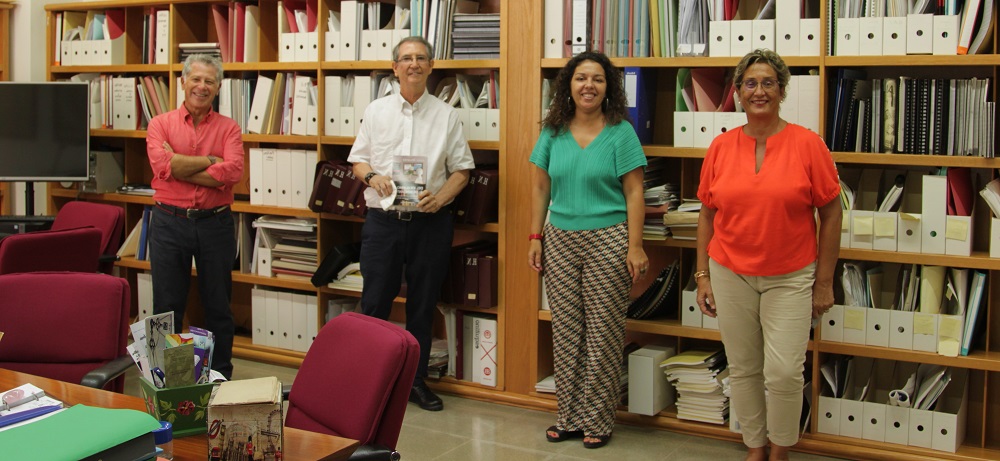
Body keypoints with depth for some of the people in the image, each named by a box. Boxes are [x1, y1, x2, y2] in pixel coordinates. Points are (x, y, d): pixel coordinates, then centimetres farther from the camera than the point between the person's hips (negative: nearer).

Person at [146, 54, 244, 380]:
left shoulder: (228, 128, 4)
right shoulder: (161, 124, 4)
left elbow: (232, 172, -15)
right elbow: (162, 165, -15)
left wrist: (180, 167, -13)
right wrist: (210, 161, -10)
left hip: (215, 223, 0)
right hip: (169, 222, 0)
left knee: (218, 307, 9)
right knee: (167, 308, 8)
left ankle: (221, 377, 22)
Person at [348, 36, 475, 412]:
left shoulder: (446, 115, 4)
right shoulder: (376, 111, 8)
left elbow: (461, 169, 4)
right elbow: (358, 158, 12)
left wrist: (440, 197, -13)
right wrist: (371, 176, -10)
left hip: (430, 222, 0)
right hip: (382, 220, 0)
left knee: (422, 306, 8)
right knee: (375, 302, 2)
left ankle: (416, 379, 20)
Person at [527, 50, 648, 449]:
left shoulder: (621, 132, -5)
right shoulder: (553, 132, 6)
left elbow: (634, 193, -6)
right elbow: (540, 188, 11)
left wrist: (635, 247, -11)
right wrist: (535, 237, 5)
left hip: (608, 240, -4)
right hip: (560, 240, 4)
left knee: (603, 333, 2)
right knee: (565, 331, 8)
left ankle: (597, 420, 14)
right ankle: (569, 416, 19)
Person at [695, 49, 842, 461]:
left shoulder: (808, 144, -6)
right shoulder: (721, 147, 2)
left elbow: (831, 215, -2)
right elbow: (707, 216, 8)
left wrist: (824, 282, -2)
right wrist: (703, 276, 5)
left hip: (790, 278, -2)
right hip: (731, 274, 3)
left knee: (783, 372, -5)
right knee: (743, 369, 9)